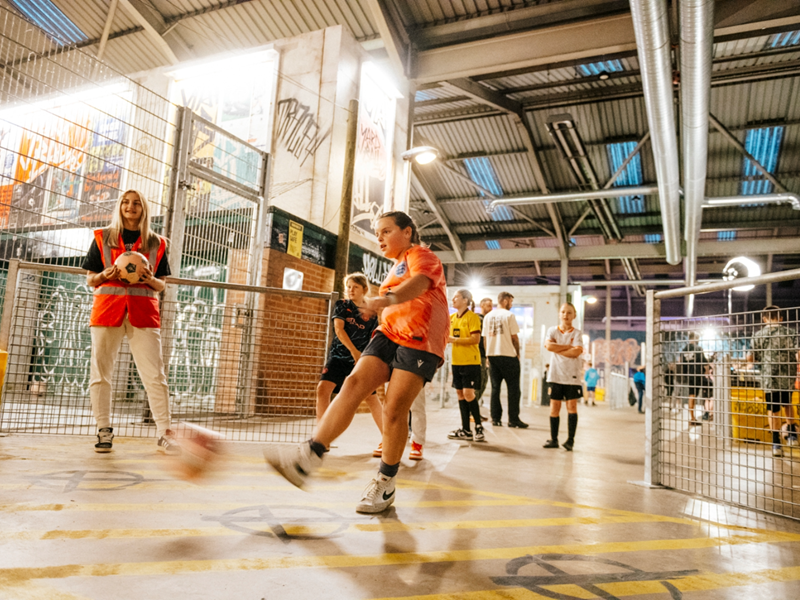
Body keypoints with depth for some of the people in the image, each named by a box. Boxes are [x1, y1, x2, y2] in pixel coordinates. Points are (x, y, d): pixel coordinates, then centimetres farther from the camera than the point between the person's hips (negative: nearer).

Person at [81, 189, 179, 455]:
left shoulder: (156, 243, 15)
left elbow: (162, 284, 15)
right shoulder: (102, 237, 15)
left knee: (154, 374, -8)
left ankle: (164, 432, -5)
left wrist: (150, 279, -7)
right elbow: (90, 279, 13)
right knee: (101, 371, 0)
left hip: (143, 311, -1)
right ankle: (104, 430, 10)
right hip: (107, 306, 1)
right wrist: (106, 275, -8)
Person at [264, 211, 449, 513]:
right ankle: (308, 456, -23)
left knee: (394, 409, -12)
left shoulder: (421, 255, -2)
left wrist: (389, 298, -46)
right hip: (389, 334, 8)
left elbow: (419, 283, -26)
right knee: (353, 384, -13)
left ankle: (385, 485, 5)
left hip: (420, 340, -8)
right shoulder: (397, 266, 27)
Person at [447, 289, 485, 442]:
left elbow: (476, 339, -17)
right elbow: (449, 337, 22)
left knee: (468, 394, -11)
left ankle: (479, 427, 4)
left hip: (470, 361, -7)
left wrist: (454, 339, -19)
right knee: (460, 394, 8)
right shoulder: (451, 317, 12)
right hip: (456, 361, 7)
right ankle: (466, 430, 15)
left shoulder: (472, 317, -8)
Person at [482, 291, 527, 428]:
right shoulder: (509, 315, -6)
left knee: (495, 387, 9)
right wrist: (518, 353, 3)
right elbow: (514, 337, -7)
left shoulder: (488, 316, 10)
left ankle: (495, 418, 8)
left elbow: (485, 337, 11)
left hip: (492, 355, 5)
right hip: (508, 355, -5)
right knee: (513, 388, 3)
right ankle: (513, 419, 3)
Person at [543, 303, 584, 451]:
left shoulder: (577, 333, 4)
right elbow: (548, 345, -12)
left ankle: (570, 440, 3)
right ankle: (553, 439, 11)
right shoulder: (552, 331, 7)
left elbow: (577, 352, -12)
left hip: (572, 375, -1)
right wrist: (568, 346, -10)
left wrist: (557, 348, -10)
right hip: (556, 374, 1)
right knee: (554, 407, 2)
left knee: (572, 406, -4)